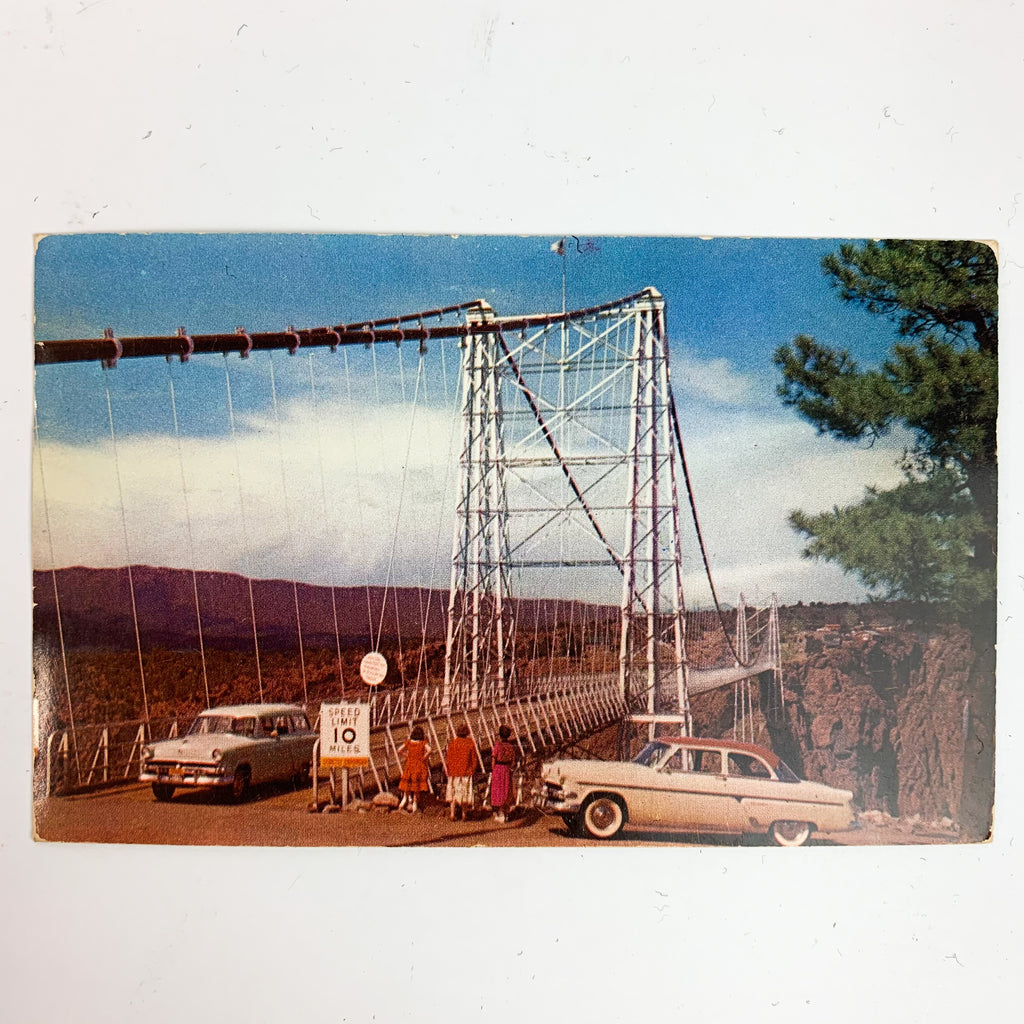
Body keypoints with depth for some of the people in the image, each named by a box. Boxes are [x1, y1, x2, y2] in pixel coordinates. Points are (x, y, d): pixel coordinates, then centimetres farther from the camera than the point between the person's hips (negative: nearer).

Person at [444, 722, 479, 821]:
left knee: (453, 793, 8)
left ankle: (452, 814, 2)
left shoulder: (452, 743, -6)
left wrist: (448, 771, 7)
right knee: (465, 793, 9)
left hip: (454, 772, 0)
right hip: (466, 772, 0)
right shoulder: (470, 743, -5)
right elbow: (474, 760, -2)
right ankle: (464, 814, 13)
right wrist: (472, 770, 10)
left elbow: (448, 759, -3)